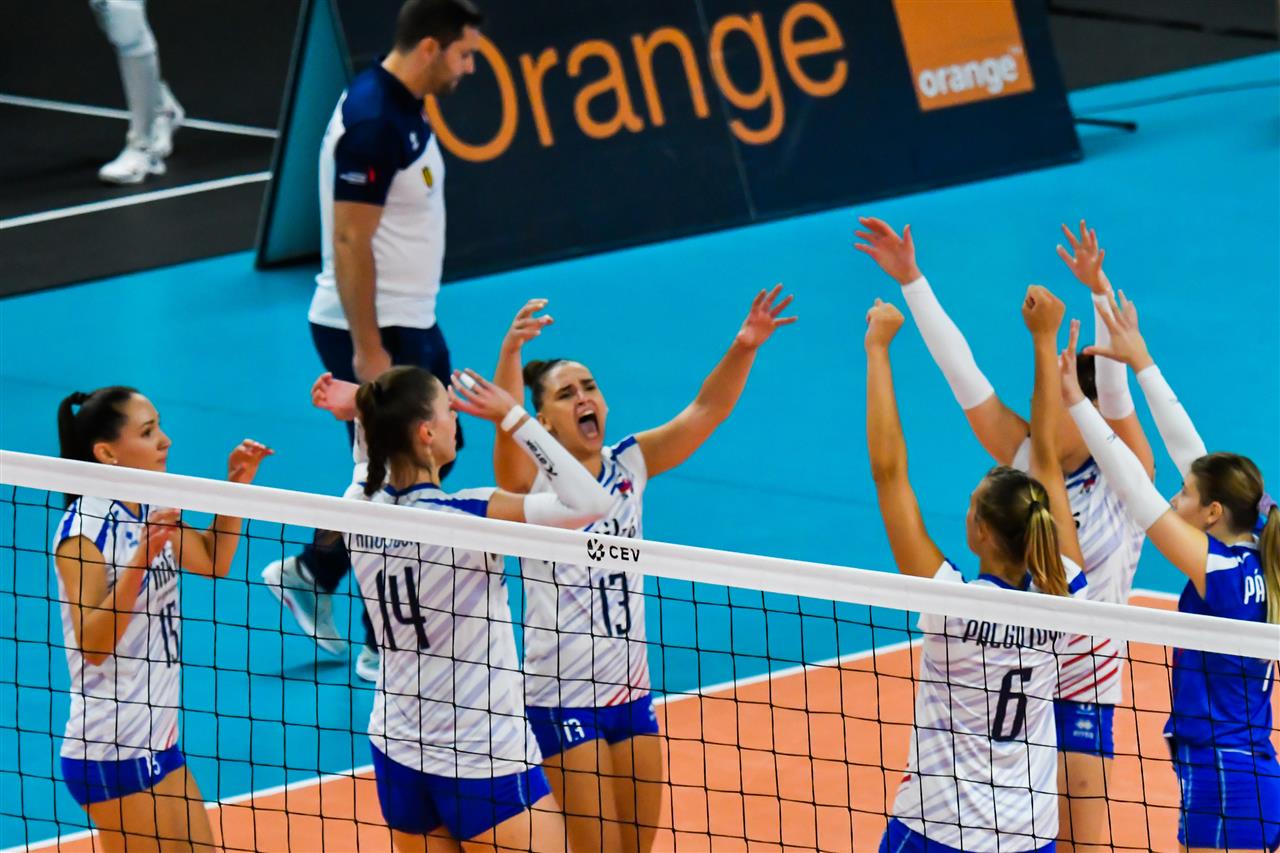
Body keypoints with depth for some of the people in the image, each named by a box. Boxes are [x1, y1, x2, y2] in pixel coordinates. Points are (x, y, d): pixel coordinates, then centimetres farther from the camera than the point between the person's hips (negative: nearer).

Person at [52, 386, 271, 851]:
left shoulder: (147, 514, 8)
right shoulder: (85, 527, -15)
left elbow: (212, 561, 24)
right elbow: (93, 645, -20)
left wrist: (236, 484, 11)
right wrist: (141, 559, -28)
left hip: (158, 742, 8)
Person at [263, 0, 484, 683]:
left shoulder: (406, 110, 9)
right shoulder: (370, 121, -22)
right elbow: (350, 243, -23)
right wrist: (368, 350, -23)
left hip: (413, 324, 10)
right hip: (373, 331, -10)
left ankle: (312, 572, 28)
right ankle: (384, 650, 9)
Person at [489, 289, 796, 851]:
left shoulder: (628, 465, 3)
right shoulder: (533, 478, -12)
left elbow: (704, 411, -5)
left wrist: (744, 348, -23)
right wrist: (511, 352, -52)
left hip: (631, 692, 5)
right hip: (564, 697, -5)